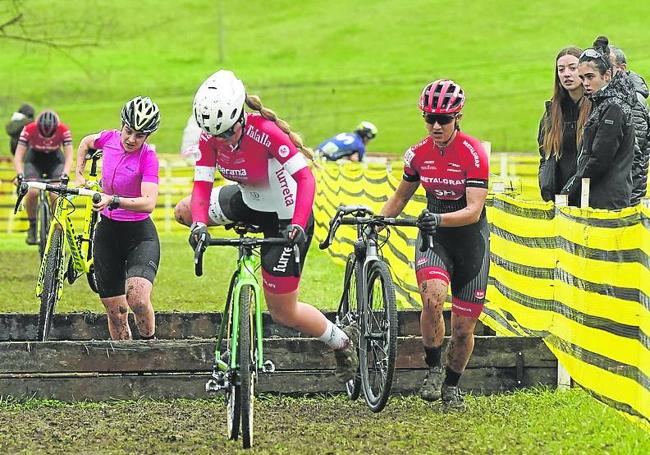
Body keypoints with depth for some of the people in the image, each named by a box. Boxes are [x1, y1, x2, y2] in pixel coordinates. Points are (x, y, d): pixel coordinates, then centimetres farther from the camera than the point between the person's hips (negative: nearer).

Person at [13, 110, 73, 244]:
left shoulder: (64, 130, -27)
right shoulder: (29, 130, -28)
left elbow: (69, 156, -28)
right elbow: (18, 155, -28)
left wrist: (65, 174, -45)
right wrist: (19, 175, -44)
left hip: (55, 160, 0)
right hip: (34, 160, 0)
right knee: (32, 192, -25)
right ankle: (32, 226, -3)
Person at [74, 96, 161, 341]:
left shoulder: (148, 157, -18)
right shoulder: (110, 139, -3)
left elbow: (149, 202, -31)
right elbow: (86, 142, 22)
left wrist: (114, 200, -42)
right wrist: (78, 175, 15)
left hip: (139, 233, -5)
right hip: (107, 231, 5)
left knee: (137, 298, -26)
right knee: (115, 310, 6)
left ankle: (149, 343, -3)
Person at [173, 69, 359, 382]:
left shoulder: (265, 132, -33)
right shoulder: (211, 137, -15)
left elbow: (305, 178, -35)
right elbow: (202, 185, -16)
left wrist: (298, 226, -46)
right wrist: (199, 224, -34)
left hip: (285, 217, -7)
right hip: (249, 202, 7)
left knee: (283, 312, -2)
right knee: (184, 212, 8)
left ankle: (343, 342, 21)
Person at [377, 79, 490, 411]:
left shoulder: (473, 153, -17)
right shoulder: (418, 154, -3)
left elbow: (474, 211, -24)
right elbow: (400, 197, 13)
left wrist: (439, 219, -40)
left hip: (470, 238, -2)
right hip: (433, 237, 2)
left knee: (463, 328, 2)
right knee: (433, 296, -29)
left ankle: (451, 384, 28)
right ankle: (433, 370, -10)